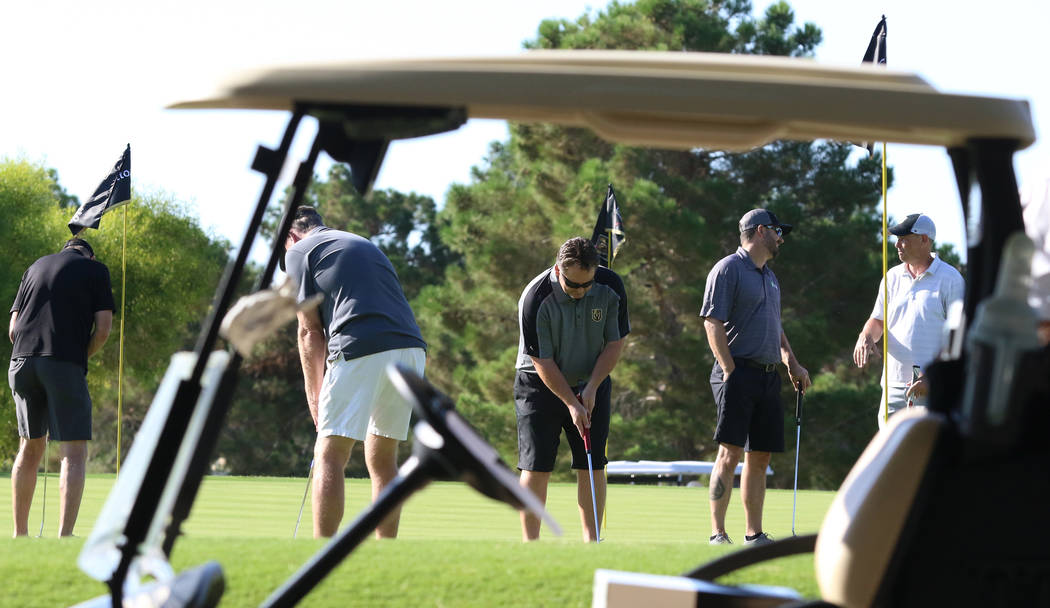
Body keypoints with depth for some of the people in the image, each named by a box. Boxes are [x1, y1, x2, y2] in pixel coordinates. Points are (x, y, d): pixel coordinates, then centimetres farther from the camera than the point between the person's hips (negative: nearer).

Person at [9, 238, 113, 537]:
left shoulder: (35, 268, 22)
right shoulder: (96, 269, 9)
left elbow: (13, 329, 15)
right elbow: (103, 327, -1)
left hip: (22, 362, 5)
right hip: (65, 364, -5)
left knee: (30, 448, 18)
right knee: (74, 454, -3)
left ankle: (19, 535, 18)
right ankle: (64, 539, -15)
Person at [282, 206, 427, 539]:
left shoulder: (299, 251, 12)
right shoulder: (364, 245, 32)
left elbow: (310, 331, 8)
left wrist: (315, 399, 14)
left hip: (361, 349, -6)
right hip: (411, 349, 6)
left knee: (330, 457, -2)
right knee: (382, 458, 16)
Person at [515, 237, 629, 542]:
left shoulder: (611, 287, -14)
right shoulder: (536, 298, -25)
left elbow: (615, 342, -3)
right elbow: (542, 361, -18)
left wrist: (591, 388, -10)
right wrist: (571, 403, -18)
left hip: (591, 383, 3)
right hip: (541, 385, -3)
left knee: (592, 466, -3)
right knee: (536, 467, -8)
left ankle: (591, 541, 3)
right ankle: (530, 544, -3)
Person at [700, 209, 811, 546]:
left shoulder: (769, 276, 22)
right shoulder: (728, 269, -5)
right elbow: (712, 322, -12)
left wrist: (793, 364, 18)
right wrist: (730, 371, -18)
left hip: (768, 376, 8)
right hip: (739, 373, -8)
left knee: (760, 457, 8)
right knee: (730, 453, -12)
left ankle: (754, 534, 12)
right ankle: (717, 535, -12)